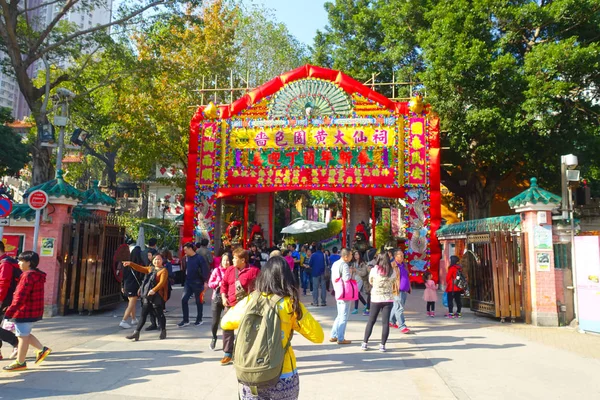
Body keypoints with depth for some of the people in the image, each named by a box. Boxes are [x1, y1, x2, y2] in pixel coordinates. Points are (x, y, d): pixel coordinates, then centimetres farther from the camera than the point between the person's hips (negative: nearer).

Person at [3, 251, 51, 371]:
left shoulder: (28, 276, -18)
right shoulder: (37, 275, 14)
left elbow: (21, 296, -24)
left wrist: (10, 311, -22)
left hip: (25, 312, -10)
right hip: (33, 311, 10)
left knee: (22, 336, 1)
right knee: (24, 335, 20)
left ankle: (20, 363, 11)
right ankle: (42, 349, 17)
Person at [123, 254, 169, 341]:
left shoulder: (164, 270, -7)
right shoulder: (150, 269, 17)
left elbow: (162, 282, -19)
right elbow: (140, 268, 19)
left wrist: (154, 290, -31)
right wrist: (130, 264, 8)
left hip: (157, 296, -7)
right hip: (147, 296, 7)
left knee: (159, 314, 3)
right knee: (143, 315, 9)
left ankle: (163, 332, 18)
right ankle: (136, 333, 12)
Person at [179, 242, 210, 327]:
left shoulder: (199, 258, -13)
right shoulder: (187, 257, 6)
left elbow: (205, 270, -14)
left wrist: (205, 282, -17)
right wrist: (185, 278, 11)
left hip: (197, 283, -6)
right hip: (188, 282, 6)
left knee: (198, 301, 6)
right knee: (184, 299, -1)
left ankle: (199, 320, 20)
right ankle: (185, 320, 8)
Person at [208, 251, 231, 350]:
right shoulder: (217, 270, -1)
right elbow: (210, 283, 2)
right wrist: (218, 283, -14)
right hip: (217, 298, 1)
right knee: (215, 321, 7)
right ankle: (214, 338, 33)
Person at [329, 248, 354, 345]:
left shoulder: (335, 264, 12)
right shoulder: (344, 265, -17)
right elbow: (346, 278, -27)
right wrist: (350, 272, -10)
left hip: (338, 293, 9)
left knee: (340, 316, 18)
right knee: (344, 317, 0)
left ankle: (333, 336, 20)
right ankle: (341, 339, 5)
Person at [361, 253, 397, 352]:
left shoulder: (374, 270, -9)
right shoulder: (393, 271, -5)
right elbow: (393, 283, 8)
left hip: (376, 299, 0)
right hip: (388, 299, 0)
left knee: (371, 321, 11)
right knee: (385, 322, 5)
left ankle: (365, 343, 16)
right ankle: (382, 345, 7)